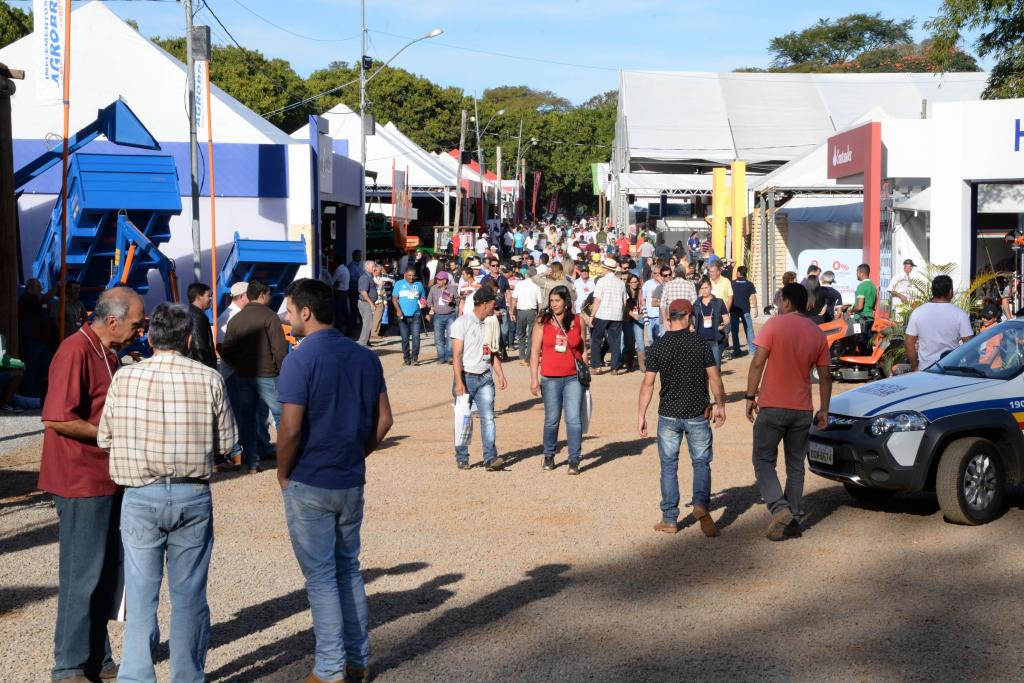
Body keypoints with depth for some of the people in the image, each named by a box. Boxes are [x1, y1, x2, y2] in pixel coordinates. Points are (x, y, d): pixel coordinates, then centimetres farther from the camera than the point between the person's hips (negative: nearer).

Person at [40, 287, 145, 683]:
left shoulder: (109, 353, 14)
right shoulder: (75, 352, -16)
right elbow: (56, 418, -23)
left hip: (107, 481, 9)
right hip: (82, 482, -9)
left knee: (105, 574, 14)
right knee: (83, 576, -2)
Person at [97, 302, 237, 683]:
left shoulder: (125, 378, -6)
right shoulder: (209, 379, -6)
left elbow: (104, 438, 2)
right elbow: (226, 444, -1)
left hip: (140, 497, 0)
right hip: (193, 496, 1)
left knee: (141, 593, 6)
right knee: (189, 594, 11)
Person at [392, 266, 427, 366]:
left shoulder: (419, 284, 11)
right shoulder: (399, 284, 7)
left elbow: (423, 298, 18)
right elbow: (394, 298, 2)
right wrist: (398, 310, -13)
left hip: (415, 315, 0)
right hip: (403, 315, 0)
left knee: (416, 336, -11)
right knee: (405, 338, 5)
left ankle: (414, 358, -6)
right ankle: (406, 358, 16)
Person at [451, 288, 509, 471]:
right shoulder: (462, 323, -8)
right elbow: (456, 355, -12)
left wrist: (500, 375, 7)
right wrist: (459, 382, -19)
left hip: (485, 377, 4)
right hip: (466, 378, -4)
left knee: (488, 417, -6)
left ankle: (491, 457, -10)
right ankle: (462, 458, 16)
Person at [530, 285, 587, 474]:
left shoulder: (577, 321, 5)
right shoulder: (543, 322, 1)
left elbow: (582, 350, 12)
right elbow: (535, 351, 2)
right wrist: (534, 378, -3)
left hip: (574, 378, 0)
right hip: (550, 379, 0)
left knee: (574, 419, -7)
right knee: (551, 420, 8)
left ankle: (574, 460, -1)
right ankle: (549, 456, 25)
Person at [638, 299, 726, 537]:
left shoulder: (657, 347, -4)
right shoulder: (700, 343, -5)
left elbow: (648, 384, -5)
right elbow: (714, 378, -2)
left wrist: (641, 415, 2)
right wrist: (720, 405, 11)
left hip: (668, 414, 0)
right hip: (698, 414, 0)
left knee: (669, 466, 9)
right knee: (701, 463, 10)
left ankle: (670, 519, 11)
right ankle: (701, 504, -13)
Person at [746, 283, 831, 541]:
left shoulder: (774, 325, -8)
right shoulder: (818, 334, 7)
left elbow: (757, 363, -13)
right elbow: (825, 377, 9)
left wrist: (750, 396, -6)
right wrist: (824, 409, 15)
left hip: (772, 406, -4)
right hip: (803, 410, 4)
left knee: (764, 460, 3)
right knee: (796, 466, 13)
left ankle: (780, 508, -15)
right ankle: (794, 519, 14)